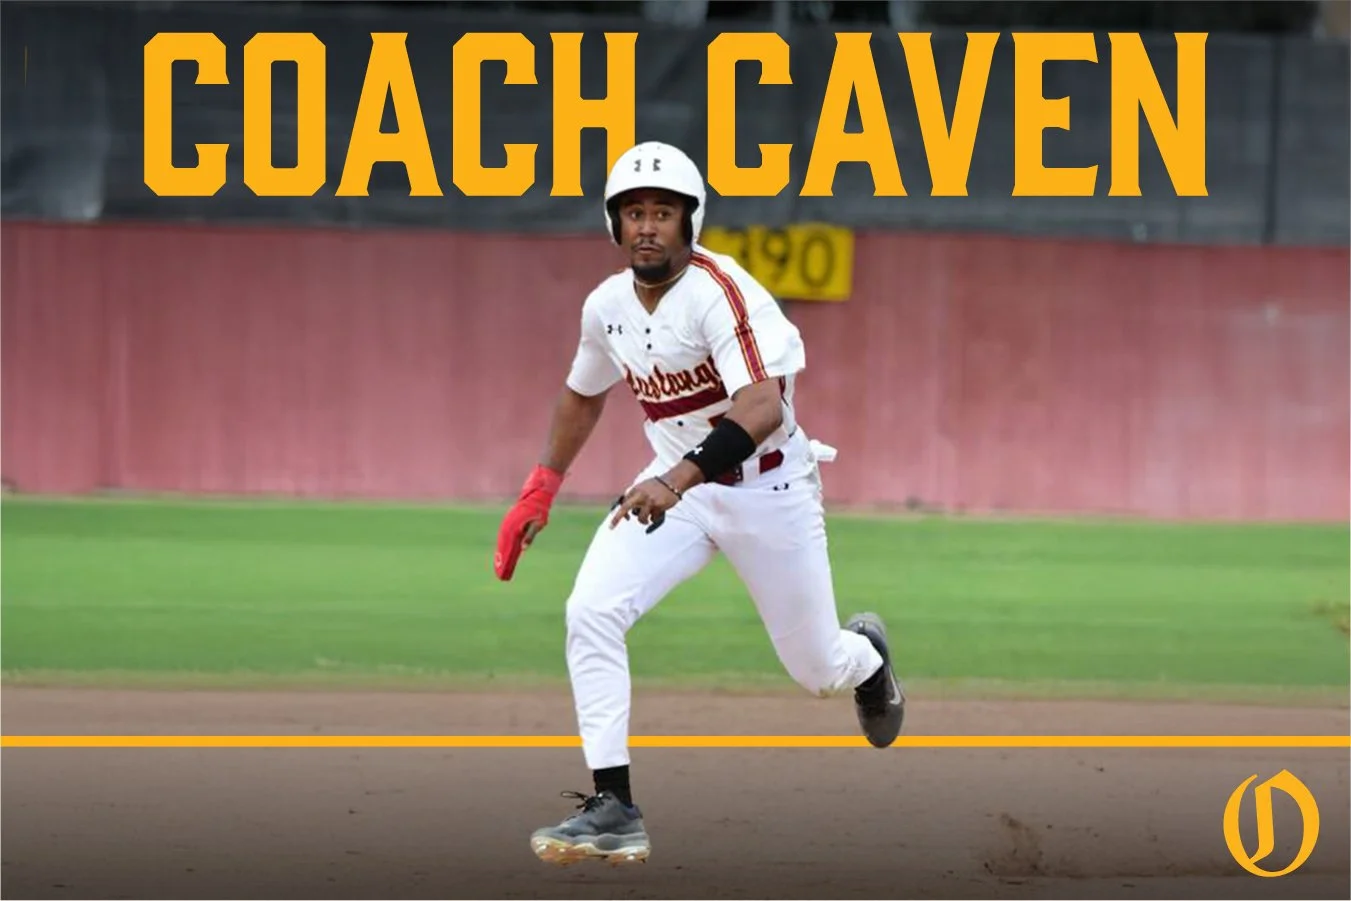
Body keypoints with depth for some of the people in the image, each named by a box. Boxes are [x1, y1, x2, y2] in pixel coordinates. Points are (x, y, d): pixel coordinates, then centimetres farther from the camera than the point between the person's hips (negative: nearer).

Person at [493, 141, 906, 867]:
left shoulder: (719, 291, -25)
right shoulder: (608, 305, -3)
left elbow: (763, 407, -39)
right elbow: (583, 394, 18)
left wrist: (678, 479, -51)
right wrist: (539, 491, 12)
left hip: (768, 487, -5)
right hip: (675, 486, 5)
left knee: (818, 671, 7)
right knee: (591, 611, -20)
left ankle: (865, 653, 48)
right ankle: (613, 811, -19)